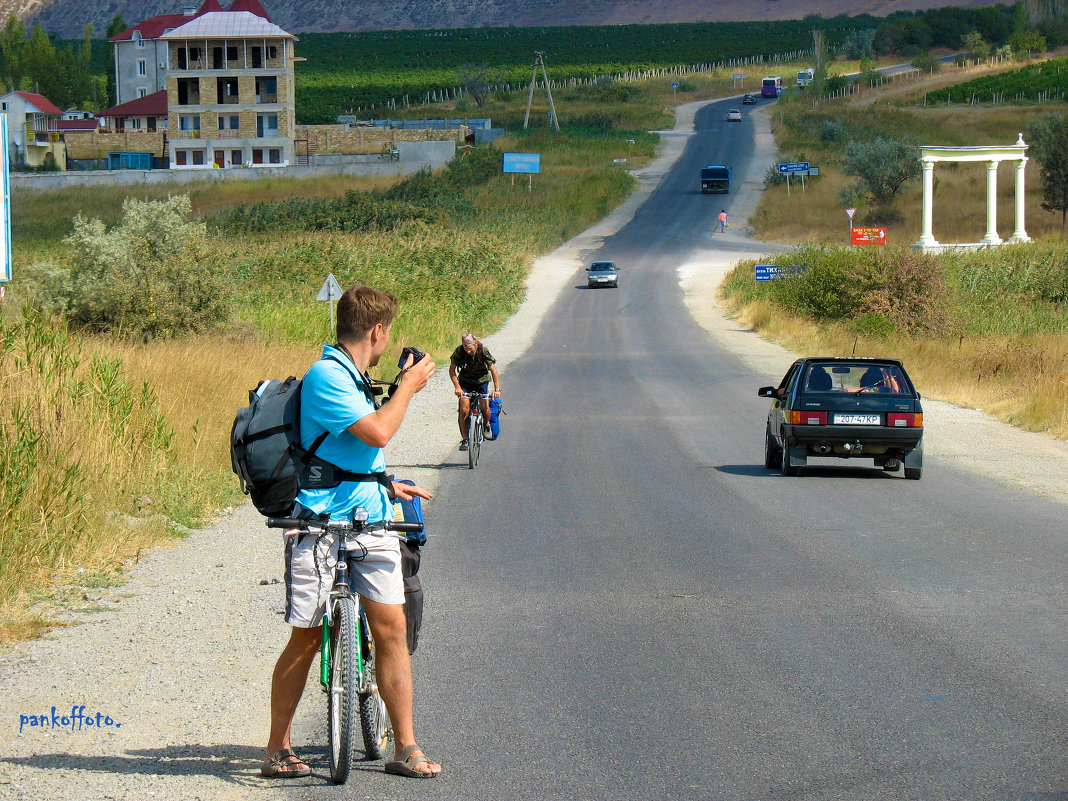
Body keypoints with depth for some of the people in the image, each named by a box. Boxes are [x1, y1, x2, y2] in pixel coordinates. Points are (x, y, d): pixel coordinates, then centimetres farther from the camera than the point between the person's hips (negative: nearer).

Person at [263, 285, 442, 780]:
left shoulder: (355, 380, 18)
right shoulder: (325, 376, -12)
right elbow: (378, 433, -21)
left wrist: (387, 487, 31)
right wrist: (408, 387, -7)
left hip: (369, 521, 8)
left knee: (392, 628, -1)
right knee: (306, 638, -1)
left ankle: (406, 748, 2)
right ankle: (278, 751, 10)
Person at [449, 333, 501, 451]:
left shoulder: (483, 351, -23)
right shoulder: (459, 352, -20)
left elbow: (493, 370, -22)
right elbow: (452, 370, -12)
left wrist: (497, 389, -31)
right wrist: (457, 387, -24)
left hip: (481, 381, 0)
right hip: (465, 382, 0)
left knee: (485, 408, -13)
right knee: (464, 410, -15)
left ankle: (486, 425, 22)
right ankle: (465, 439, -4)